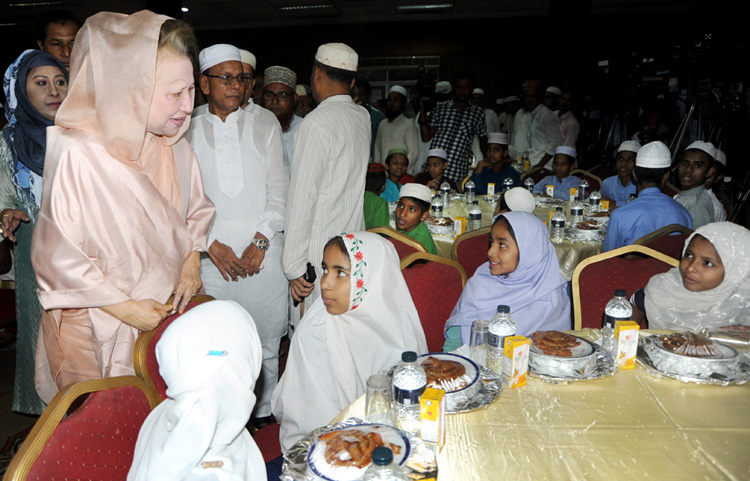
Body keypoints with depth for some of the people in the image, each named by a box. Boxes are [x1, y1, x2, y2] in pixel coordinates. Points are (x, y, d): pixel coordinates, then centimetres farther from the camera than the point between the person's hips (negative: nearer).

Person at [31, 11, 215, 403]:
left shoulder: (175, 148, -3)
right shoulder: (77, 155, -22)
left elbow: (197, 210, 13)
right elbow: (58, 258, -17)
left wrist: (191, 261, -3)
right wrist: (126, 308, -14)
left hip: (168, 316, 5)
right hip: (99, 333, -5)